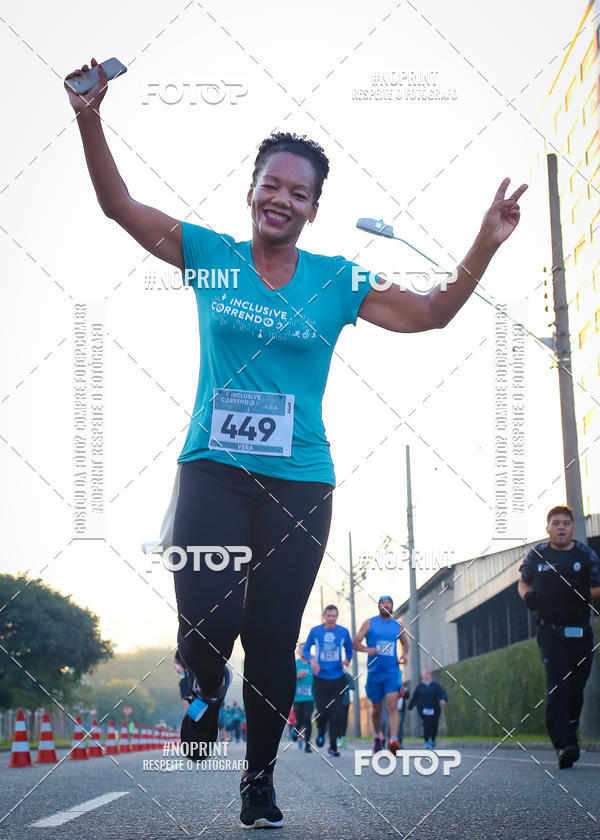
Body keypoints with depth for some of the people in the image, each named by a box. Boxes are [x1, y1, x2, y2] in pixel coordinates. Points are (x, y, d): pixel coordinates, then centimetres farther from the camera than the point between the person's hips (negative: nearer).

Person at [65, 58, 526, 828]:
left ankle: (260, 777, 24)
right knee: (205, 623, -17)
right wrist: (90, 118, -10)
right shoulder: (210, 255, 3)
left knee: (272, 641, 5)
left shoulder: (335, 281, 5)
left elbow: (426, 314, 4)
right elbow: (120, 206, 2)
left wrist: (485, 247, -8)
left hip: (299, 483, 1)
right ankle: (207, 687, 20)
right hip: (213, 470, -1)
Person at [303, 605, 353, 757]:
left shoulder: (343, 632, 2)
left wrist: (347, 659, -7)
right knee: (322, 712, -5)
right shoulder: (315, 631, 1)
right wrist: (311, 660, -9)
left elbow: (349, 649, 14)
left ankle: (333, 746, 5)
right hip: (320, 679, 0)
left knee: (336, 713, -6)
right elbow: (306, 649, 10)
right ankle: (321, 733, 29)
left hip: (338, 680, 0)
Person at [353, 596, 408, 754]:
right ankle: (377, 735, 35)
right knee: (377, 708, 11)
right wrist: (367, 650, -19)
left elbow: (405, 643, 24)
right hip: (374, 671, 0)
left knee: (392, 705, -16)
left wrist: (404, 655, 3)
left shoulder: (398, 625, 10)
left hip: (392, 671, 0)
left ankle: (394, 740, -26)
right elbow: (355, 643, 1)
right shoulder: (369, 623, 3)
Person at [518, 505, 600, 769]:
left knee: (576, 687, 6)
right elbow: (523, 582, 20)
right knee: (557, 684, -16)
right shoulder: (536, 554, 7)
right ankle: (564, 744, -24)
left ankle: (569, 733, 29)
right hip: (550, 630, -2)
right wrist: (527, 596, -3)